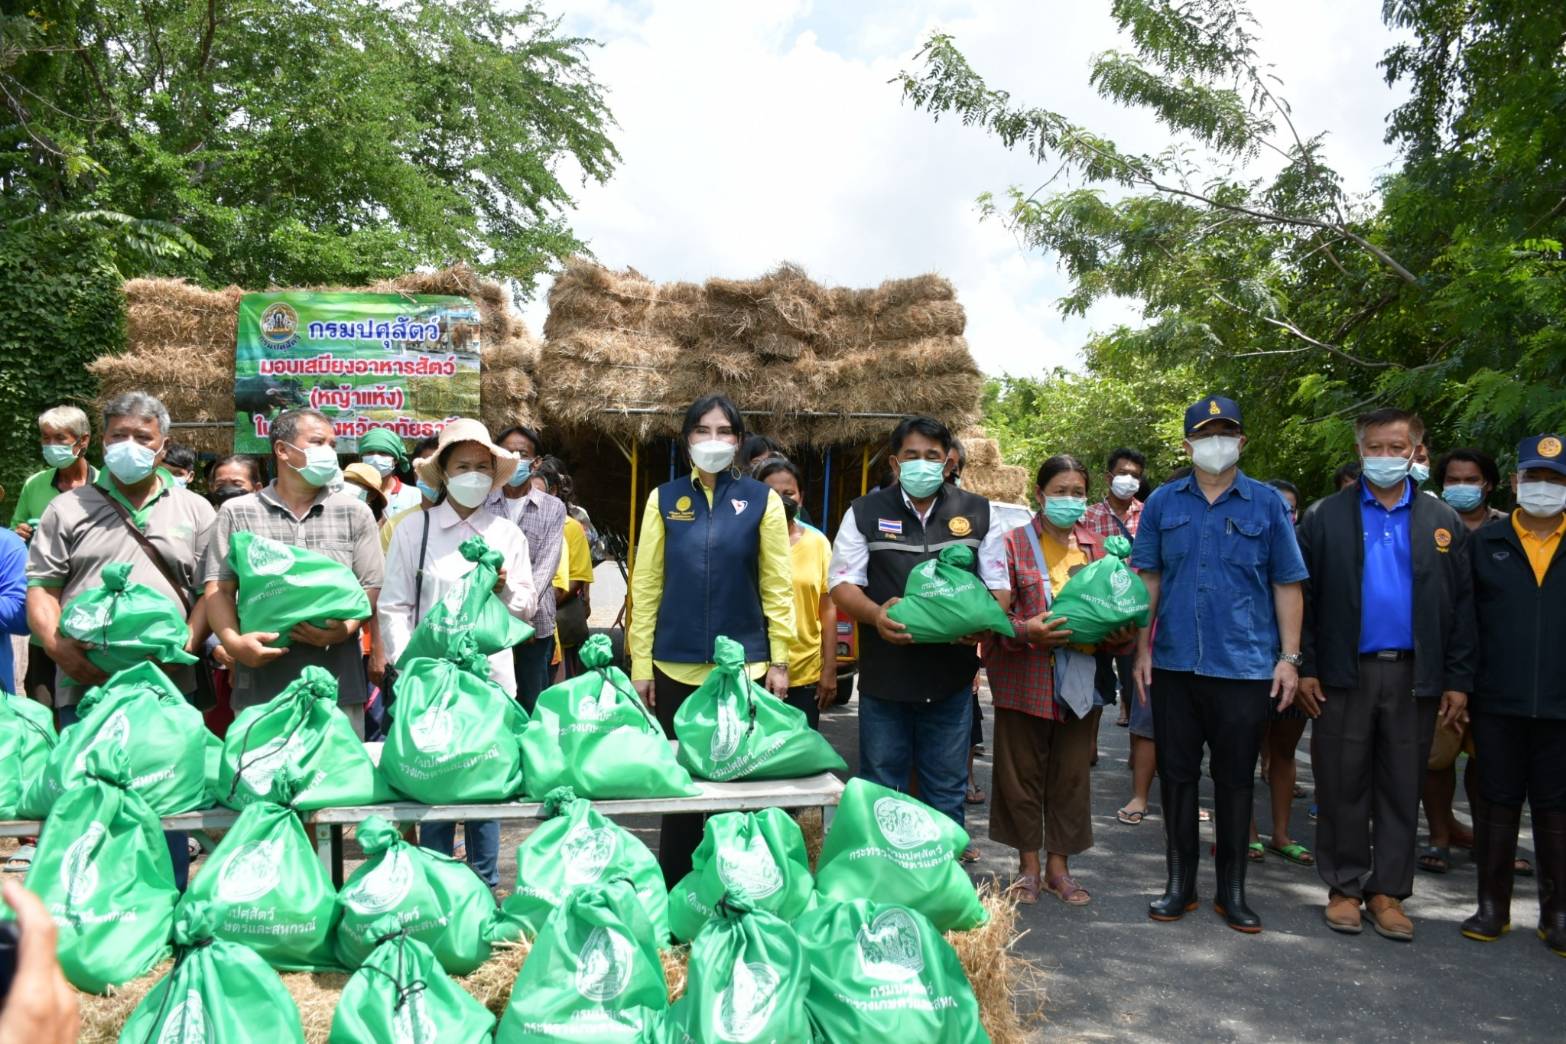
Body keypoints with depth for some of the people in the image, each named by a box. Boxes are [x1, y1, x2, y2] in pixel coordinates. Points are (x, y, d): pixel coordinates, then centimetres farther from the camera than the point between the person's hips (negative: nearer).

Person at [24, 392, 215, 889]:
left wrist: (186, 646, -10)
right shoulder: (68, 508, 12)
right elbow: (41, 588, 6)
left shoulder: (194, 510, 11)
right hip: (84, 685, 0)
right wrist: (56, 645, -11)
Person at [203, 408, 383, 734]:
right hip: (259, 685, 0)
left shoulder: (354, 513, 10)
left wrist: (346, 628, -13)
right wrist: (233, 642, -13)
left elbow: (371, 587, 6)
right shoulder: (237, 512, 9)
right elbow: (219, 589, 4)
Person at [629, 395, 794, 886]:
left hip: (743, 664, -1)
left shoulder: (762, 500, 1)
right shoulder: (664, 499, 3)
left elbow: (777, 586, 2)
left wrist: (779, 661, -2)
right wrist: (640, 664, 0)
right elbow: (646, 585, 3)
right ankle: (674, 890, 23)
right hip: (675, 665, 1)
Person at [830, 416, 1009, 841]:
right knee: (879, 792, 9)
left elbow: (999, 584, 10)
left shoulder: (977, 513, 8)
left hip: (951, 679, 1)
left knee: (946, 792, 12)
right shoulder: (865, 512, 4)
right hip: (884, 676, -1)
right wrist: (875, 614, -20)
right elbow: (842, 583, 1)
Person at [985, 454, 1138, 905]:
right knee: (1022, 773, 6)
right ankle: (1029, 866, 22)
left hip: (1080, 680, 3)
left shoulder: (1095, 545, 10)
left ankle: (1059, 866, 25)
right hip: (1025, 680, -3)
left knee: (1071, 775, 9)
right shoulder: (1014, 543, -3)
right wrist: (1025, 631, -26)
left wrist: (1123, 633, -6)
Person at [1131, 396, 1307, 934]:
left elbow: (1287, 585, 3)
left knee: (1235, 778, 8)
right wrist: (1142, 648, 2)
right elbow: (1149, 578, 8)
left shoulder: (1267, 504, 3)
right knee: (1176, 773, 9)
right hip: (1175, 663, 2)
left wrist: (1289, 657, -3)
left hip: (1245, 666, -1)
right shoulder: (1163, 503, 6)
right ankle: (1180, 883, 22)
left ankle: (1232, 890, 21)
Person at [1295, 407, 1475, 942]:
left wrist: (1458, 679, 1)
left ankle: (1388, 890, 20)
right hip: (1345, 673, -1)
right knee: (1342, 786, 5)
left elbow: (1462, 605, 7)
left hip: (1415, 676, 2)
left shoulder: (1443, 522, 8)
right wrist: (1305, 668, -5)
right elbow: (1302, 596, 1)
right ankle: (1345, 887, 18)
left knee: (1402, 788, 9)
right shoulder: (1326, 517, 2)